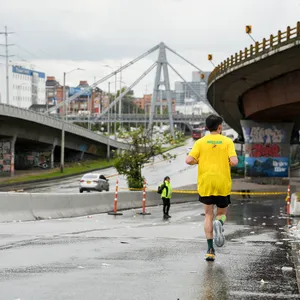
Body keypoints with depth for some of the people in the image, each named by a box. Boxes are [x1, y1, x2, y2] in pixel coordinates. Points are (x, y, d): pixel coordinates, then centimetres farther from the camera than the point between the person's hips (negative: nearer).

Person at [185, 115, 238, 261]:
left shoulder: (200, 142, 2)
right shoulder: (227, 141, 0)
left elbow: (189, 160, -7)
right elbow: (234, 161, -12)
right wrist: (227, 163, 10)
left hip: (205, 183, 1)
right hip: (223, 184, -1)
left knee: (208, 215, 11)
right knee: (222, 213, 16)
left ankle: (210, 249, 2)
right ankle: (219, 223, -21)